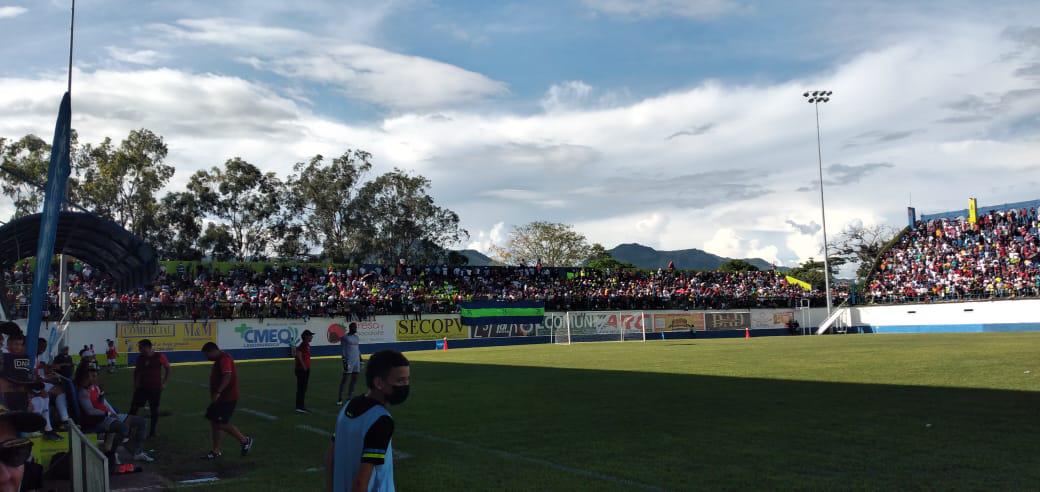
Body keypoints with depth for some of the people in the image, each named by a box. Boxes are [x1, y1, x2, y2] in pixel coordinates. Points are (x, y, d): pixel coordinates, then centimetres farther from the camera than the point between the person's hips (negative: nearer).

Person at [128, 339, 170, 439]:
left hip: (155, 388, -3)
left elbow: (168, 369, 0)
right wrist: (136, 383, 6)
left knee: (154, 410, 5)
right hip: (142, 387, 3)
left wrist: (164, 383, -3)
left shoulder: (159, 357, -10)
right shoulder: (140, 358, 2)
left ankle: (152, 433, 15)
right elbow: (136, 371, 15)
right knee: (133, 408, -3)